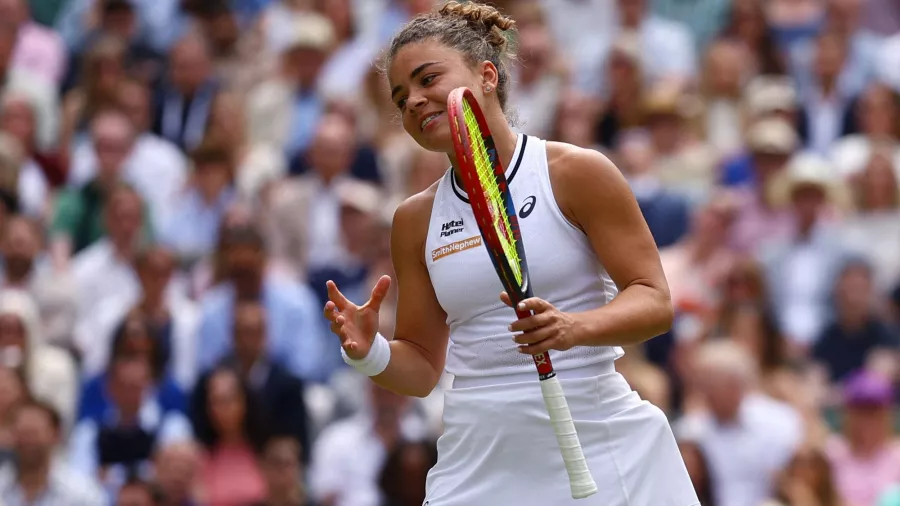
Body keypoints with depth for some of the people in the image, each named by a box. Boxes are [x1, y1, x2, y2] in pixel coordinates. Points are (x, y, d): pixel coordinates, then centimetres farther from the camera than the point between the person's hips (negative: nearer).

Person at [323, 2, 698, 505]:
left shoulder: (575, 173, -2)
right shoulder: (416, 219, 10)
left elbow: (655, 302, -7)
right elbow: (422, 367, 14)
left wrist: (575, 327, -25)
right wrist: (370, 353, -8)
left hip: (598, 451, -3)